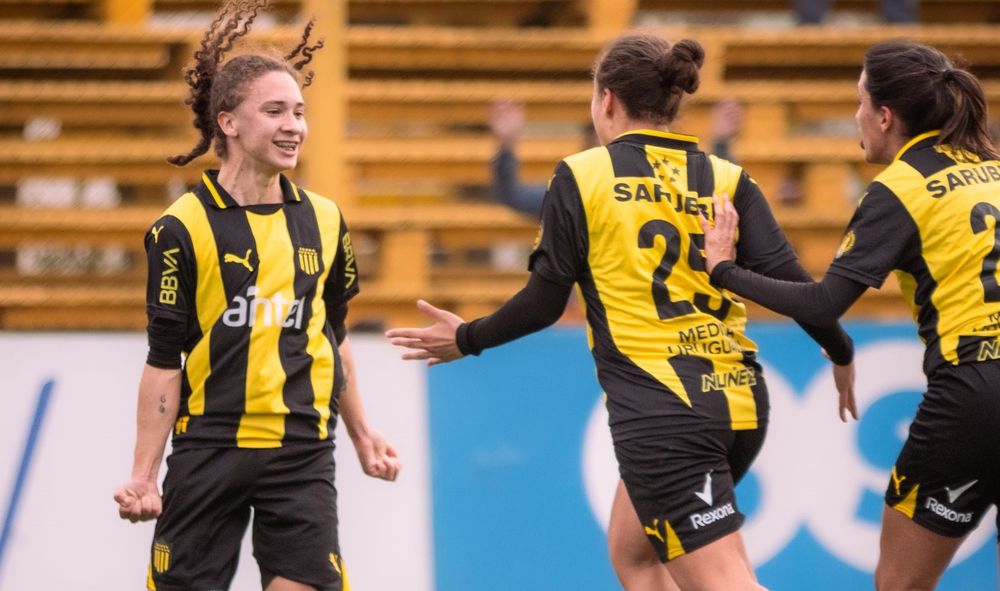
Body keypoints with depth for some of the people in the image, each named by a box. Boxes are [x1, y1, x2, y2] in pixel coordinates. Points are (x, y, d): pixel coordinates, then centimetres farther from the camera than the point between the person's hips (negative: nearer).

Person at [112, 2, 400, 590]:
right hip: (208, 449, -3)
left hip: (302, 453, 3)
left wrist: (362, 433, 23)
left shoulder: (324, 220, 8)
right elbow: (164, 360, -3)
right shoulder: (182, 227, -4)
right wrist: (144, 475, -7)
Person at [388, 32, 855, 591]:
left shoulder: (581, 176, -1)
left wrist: (467, 339, 16)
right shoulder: (727, 179, 8)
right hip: (740, 405, 6)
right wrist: (842, 352, 17)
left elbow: (544, 302, 0)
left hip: (658, 414, -6)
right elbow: (790, 284, 0)